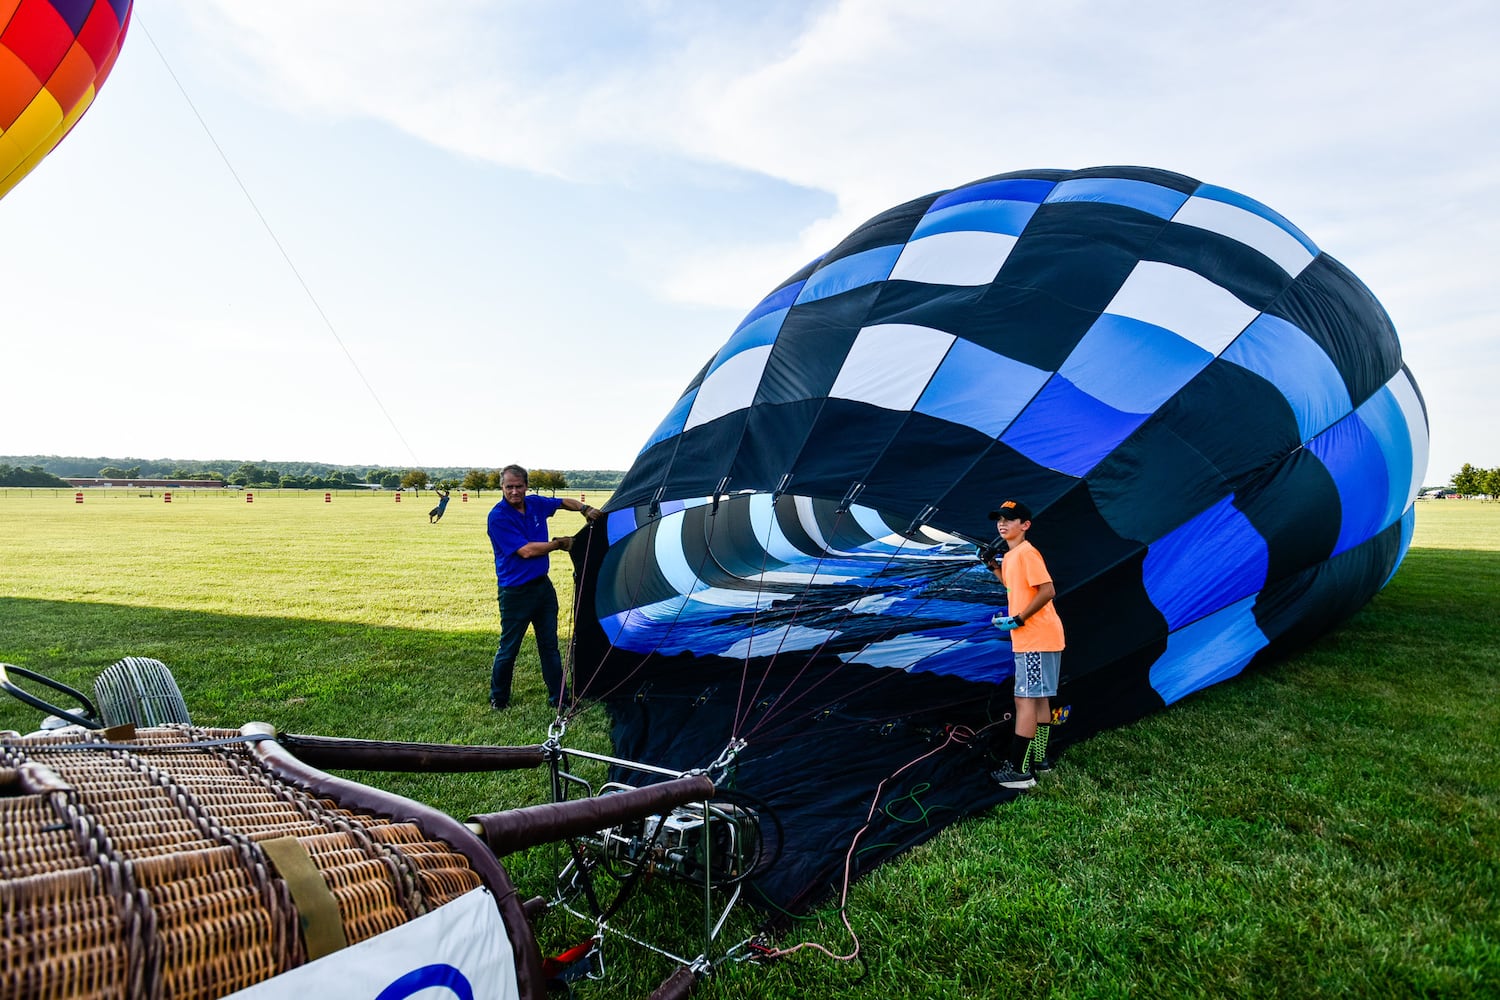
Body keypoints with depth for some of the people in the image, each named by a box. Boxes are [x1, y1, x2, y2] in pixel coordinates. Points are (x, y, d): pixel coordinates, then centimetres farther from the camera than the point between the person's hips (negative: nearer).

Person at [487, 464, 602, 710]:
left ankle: (558, 697, 23)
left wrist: (585, 509, 2)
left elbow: (565, 502, 21)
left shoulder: (536, 504, 2)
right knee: (508, 648, 3)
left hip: (542, 585, 7)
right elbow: (526, 551, -23)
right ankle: (498, 698, 23)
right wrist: (559, 544, -13)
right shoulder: (498, 517, -17)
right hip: (515, 592, -6)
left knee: (550, 645, 13)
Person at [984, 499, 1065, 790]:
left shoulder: (1026, 552, -15)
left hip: (1036, 640, -11)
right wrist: (995, 568, 15)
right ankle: (1037, 758, 28)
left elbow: (1048, 590, -22)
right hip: (1031, 639, 11)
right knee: (1037, 699, 17)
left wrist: (1018, 619, -20)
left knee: (1026, 700, -10)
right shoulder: (1011, 555, 14)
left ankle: (1019, 770, -8)